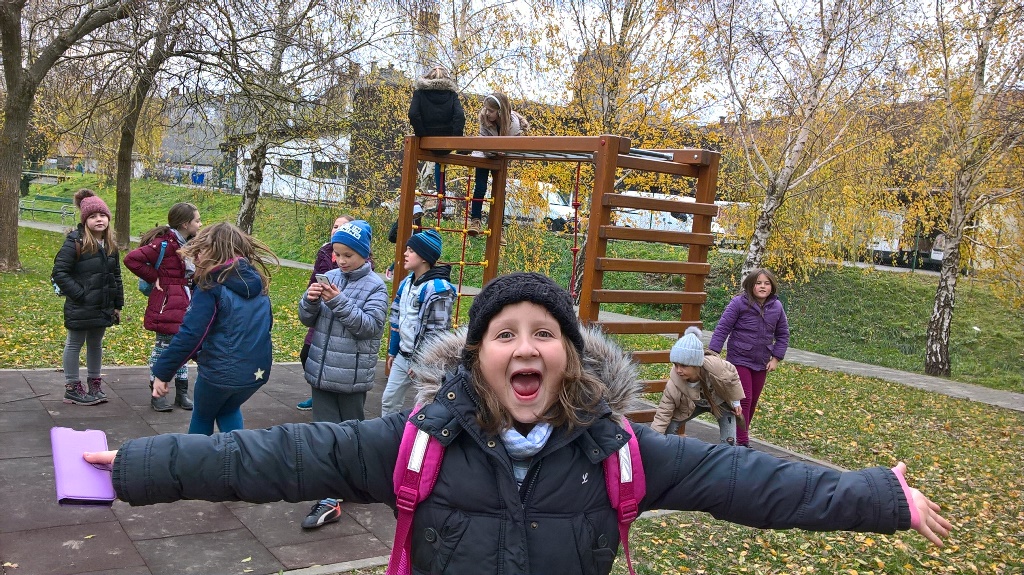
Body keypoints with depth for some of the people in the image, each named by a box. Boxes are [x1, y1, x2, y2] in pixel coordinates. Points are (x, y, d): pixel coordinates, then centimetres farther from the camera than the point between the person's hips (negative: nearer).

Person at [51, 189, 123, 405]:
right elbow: (59, 273, -17)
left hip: (103, 307, 6)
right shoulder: (75, 242, -15)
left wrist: (117, 304, 11)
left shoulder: (110, 244, 6)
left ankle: (95, 383, 30)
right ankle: (72, 388, 17)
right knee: (74, 345, 7)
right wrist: (79, 294, -18)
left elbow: (116, 276, 13)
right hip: (80, 309, -6)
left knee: (96, 345, 18)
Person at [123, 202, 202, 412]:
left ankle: (182, 392, 22)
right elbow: (132, 259, -22)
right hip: (166, 305, -8)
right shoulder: (164, 244, -17)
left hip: (185, 304, 8)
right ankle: (157, 394, 13)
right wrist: (154, 278, -14)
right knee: (163, 348, 2)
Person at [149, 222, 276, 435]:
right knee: (229, 410, 32)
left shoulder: (212, 286, -14)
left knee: (203, 417, 24)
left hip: (220, 371, -5)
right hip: (257, 370, 5)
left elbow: (190, 335, -19)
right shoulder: (257, 281, 5)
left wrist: (162, 372, -12)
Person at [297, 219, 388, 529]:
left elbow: (370, 326, -18)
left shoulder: (375, 286, -8)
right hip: (321, 371, 5)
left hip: (352, 374, -4)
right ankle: (330, 498, 15)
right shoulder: (329, 277, 6)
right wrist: (310, 300, -14)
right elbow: (307, 319, 8)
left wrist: (339, 302, -27)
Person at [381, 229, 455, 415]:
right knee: (388, 401, 14)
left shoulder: (437, 289, -18)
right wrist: (392, 352, 17)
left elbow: (438, 331, -19)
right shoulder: (406, 283, 7)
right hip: (402, 357, 8)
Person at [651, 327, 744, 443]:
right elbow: (663, 414, -31)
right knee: (669, 428, -14)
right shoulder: (673, 385, -38)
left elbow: (732, 374, -17)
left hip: (721, 403, -1)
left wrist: (736, 402, -7)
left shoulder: (715, 365, -41)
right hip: (695, 404, 1)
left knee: (729, 442, -8)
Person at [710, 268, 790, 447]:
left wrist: (776, 358, 3)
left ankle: (743, 433, 29)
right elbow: (722, 328, -12)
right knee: (744, 399, -8)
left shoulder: (776, 307, 0)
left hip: (761, 364, 5)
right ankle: (742, 441, -3)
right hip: (740, 360, -5)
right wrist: (713, 352, -17)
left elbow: (783, 335, 10)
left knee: (753, 401, 13)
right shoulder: (739, 303, -13)